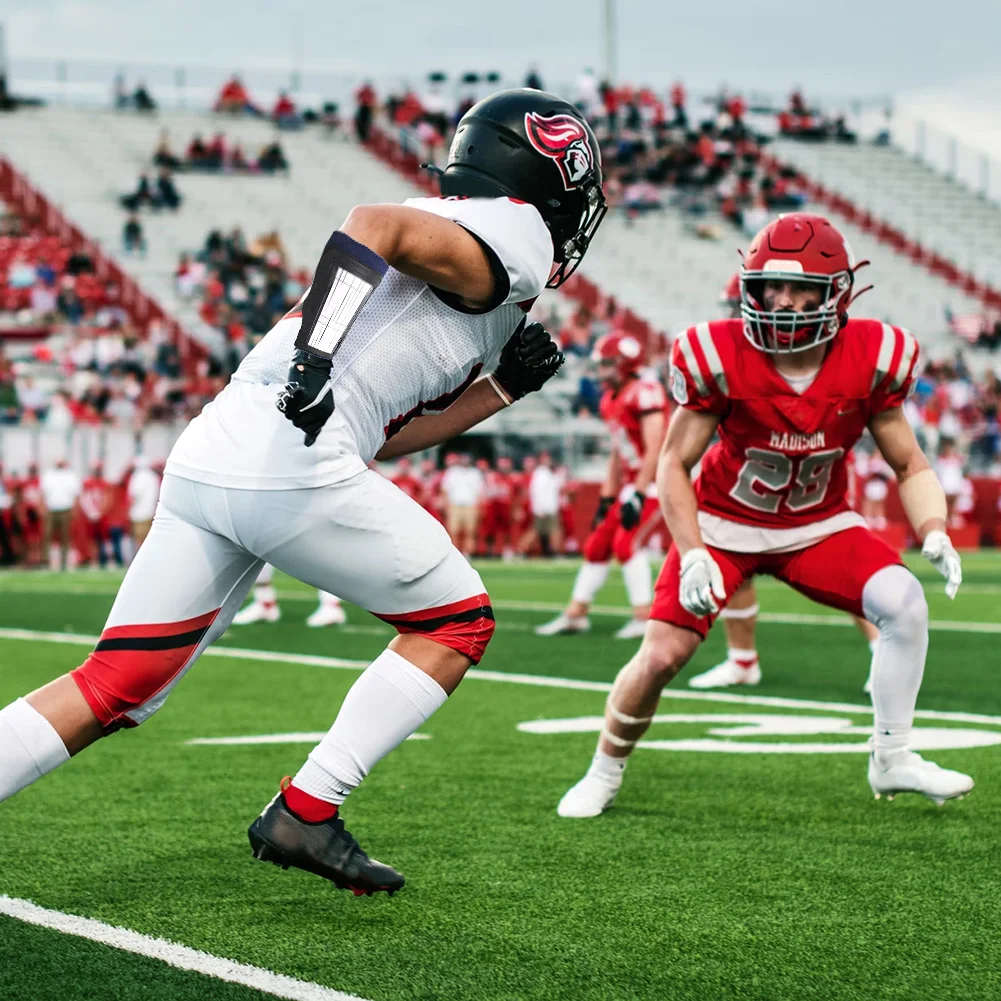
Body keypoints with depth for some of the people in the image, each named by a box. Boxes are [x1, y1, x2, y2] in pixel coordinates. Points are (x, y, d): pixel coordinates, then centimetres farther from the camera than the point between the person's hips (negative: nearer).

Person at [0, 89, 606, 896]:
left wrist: (499, 388, 28)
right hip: (291, 465, -9)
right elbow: (376, 222, -15)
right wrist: (318, 352, -26)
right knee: (457, 623, 10)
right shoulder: (512, 237, 4)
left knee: (112, 691, 9)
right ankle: (305, 814, 4)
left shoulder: (456, 247, 30)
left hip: (204, 460, 9)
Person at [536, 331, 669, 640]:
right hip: (632, 484, 9)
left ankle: (644, 616, -13)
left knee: (626, 541, -18)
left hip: (652, 481, -9)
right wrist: (606, 499, 18)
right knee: (598, 543, 8)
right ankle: (575, 614, 16)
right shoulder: (611, 401, 12)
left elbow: (654, 450, -22)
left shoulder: (644, 393, -17)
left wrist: (638, 496, -25)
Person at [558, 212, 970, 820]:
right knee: (662, 656, -11)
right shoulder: (721, 358, -22)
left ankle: (893, 760, -5)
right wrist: (692, 555, -23)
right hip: (726, 523, -2)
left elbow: (911, 466, -5)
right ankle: (603, 776, 16)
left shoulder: (870, 361, -17)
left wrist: (934, 535, -24)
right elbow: (675, 463, -12)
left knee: (905, 602, -22)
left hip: (819, 526, 2)